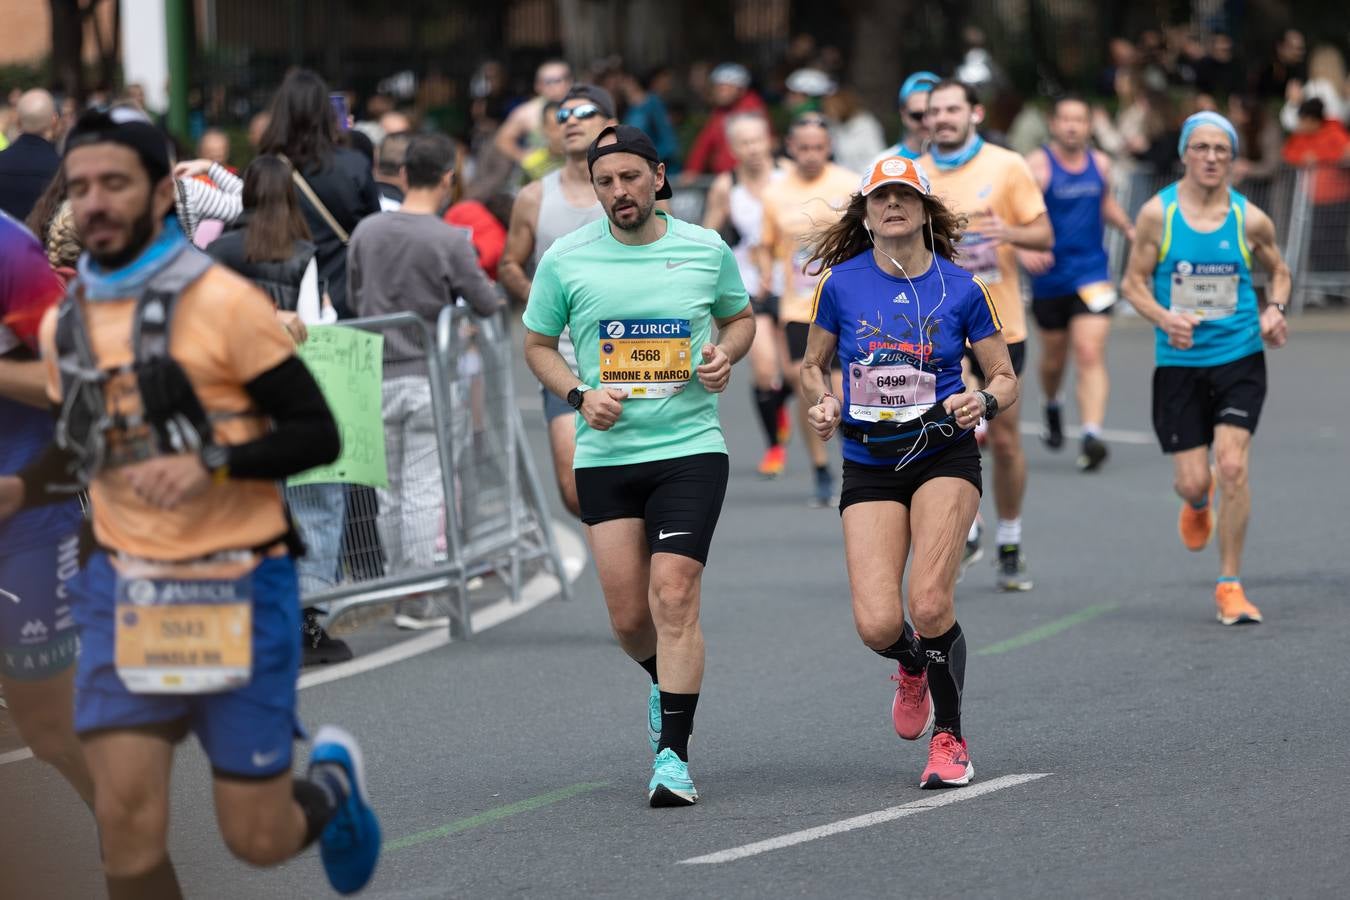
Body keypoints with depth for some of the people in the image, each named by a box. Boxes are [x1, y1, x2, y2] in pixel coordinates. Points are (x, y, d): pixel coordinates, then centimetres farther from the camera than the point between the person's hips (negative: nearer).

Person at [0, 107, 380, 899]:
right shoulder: (66, 323, 8)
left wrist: (211, 464, -25)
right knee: (128, 822, -9)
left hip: (236, 588, -4)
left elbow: (318, 434, -10)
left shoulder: (220, 302, -11)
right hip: (124, 591, 4)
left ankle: (333, 780, 38)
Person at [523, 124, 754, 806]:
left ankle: (672, 755, -11)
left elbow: (740, 316, 19)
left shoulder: (707, 250, 2)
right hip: (604, 455, 1)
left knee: (674, 597, -15)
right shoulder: (566, 259, 0)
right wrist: (579, 393, -6)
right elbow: (537, 344, 12)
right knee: (628, 616, 3)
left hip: (691, 448, -1)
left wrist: (725, 353, -3)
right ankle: (666, 682, 38)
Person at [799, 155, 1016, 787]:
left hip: (945, 457, -1)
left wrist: (985, 401, -17)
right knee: (877, 625, -12)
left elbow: (1006, 379, 6)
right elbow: (813, 365, 14)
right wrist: (822, 403, -7)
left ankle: (948, 739, 2)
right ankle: (913, 666, 27)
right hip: (868, 468, 1)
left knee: (929, 604, -19)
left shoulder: (960, 288, -2)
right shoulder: (841, 283, 0)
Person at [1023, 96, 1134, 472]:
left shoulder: (1100, 164, 6)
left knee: (1090, 355, -13)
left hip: (1092, 275, 1)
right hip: (1049, 277, -1)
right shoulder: (1038, 165, -9)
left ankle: (1092, 436, -23)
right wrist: (1024, 249, -35)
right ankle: (1052, 407, 47)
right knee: (1054, 355, 15)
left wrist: (1129, 228, 8)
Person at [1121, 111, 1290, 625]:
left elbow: (1278, 272, 16)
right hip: (1179, 363, 0)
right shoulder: (1158, 213, -4)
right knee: (1192, 481, -1)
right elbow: (1134, 282, 0)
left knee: (1232, 466, -15)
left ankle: (1229, 585, -3)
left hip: (1240, 359, 0)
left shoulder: (1250, 220, -1)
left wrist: (1274, 309, -4)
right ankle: (1198, 505, 41)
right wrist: (1164, 317, -19)